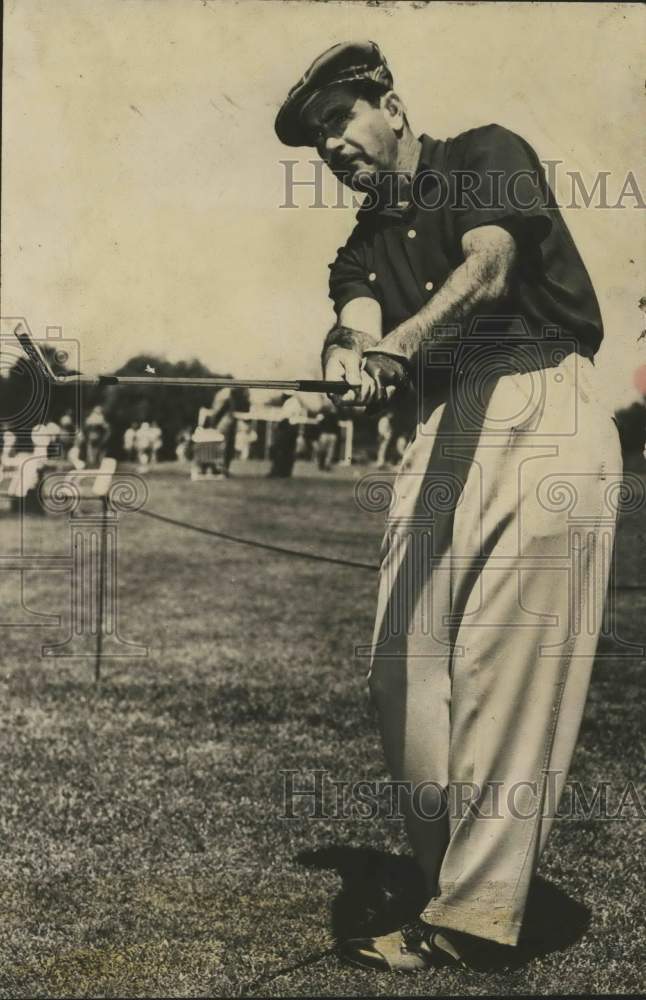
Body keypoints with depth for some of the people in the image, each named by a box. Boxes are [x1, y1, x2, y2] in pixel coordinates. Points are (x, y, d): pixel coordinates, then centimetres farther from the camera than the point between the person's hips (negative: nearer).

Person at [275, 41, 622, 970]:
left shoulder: (487, 155, 8)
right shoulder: (364, 244, 23)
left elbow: (488, 269, -12)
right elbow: (356, 326, 2)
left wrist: (397, 344, -30)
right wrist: (351, 358, -24)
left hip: (543, 411, -6)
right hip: (443, 432, 6)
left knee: (505, 659, -10)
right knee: (404, 662, -4)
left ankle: (475, 909, -6)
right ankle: (450, 874, 8)